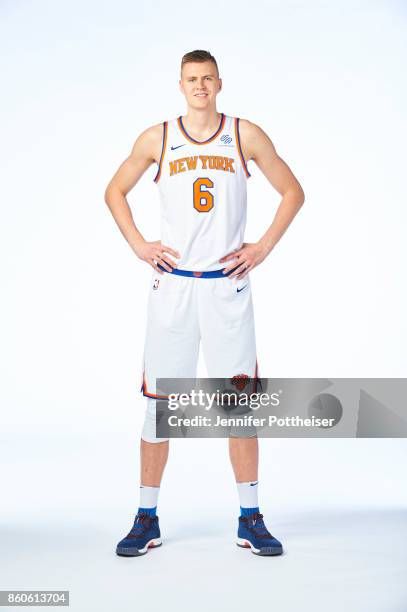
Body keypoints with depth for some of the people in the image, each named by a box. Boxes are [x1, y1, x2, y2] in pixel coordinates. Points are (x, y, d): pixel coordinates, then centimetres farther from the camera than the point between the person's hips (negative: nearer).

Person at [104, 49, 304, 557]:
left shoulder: (245, 135, 5)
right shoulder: (156, 139, 6)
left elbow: (292, 192, 11)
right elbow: (114, 192, 17)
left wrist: (263, 247, 2)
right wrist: (138, 245, 5)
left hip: (227, 284, 0)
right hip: (172, 284, 1)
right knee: (160, 401, 2)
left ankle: (250, 520, 12)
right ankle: (147, 519, 14)